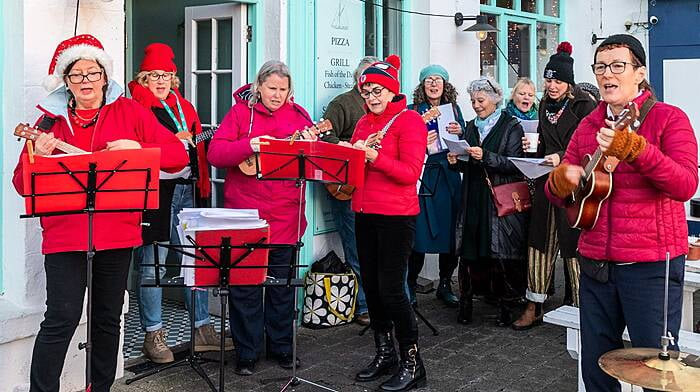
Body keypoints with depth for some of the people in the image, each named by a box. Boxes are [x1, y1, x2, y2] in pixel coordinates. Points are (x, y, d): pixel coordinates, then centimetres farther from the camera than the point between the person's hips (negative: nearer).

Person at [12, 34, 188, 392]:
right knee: (62, 318, -8)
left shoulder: (128, 111, 5)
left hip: (117, 232, 1)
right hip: (65, 235, -1)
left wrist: (138, 149, -16)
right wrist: (39, 155, -14)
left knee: (107, 318, 12)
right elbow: (23, 185, 5)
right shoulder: (51, 119, 7)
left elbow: (178, 154, -1)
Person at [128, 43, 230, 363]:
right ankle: (153, 336, 10)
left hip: (186, 191, 6)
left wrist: (202, 185, 14)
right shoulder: (136, 108, -1)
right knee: (152, 265, -1)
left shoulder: (184, 107, 19)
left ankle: (203, 330, 20)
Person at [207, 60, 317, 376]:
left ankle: (281, 347, 26)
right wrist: (249, 145, -24)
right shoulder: (241, 111, 0)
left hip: (285, 215, 3)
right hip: (245, 212, -2)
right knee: (245, 285, 3)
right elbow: (214, 153, -9)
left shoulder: (297, 115, 8)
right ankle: (247, 353, 17)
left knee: (282, 283, 11)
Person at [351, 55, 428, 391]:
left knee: (391, 288, -7)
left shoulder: (409, 120, -6)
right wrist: (355, 153, -6)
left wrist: (375, 157, -23)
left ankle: (412, 363, 6)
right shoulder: (364, 122, 14)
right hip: (365, 212, 7)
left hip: (396, 215, -7)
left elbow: (411, 173, -15)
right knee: (371, 285, 11)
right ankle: (384, 353, 26)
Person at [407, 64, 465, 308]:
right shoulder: (413, 111, 3)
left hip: (449, 177, 4)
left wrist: (460, 132, -4)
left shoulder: (454, 109, 13)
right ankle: (410, 285, 9)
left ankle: (445, 286, 19)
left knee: (450, 232, 5)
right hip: (421, 176, -4)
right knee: (418, 231, -7)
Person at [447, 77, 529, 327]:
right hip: (474, 200, 4)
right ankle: (466, 301, 7)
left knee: (502, 254, -3)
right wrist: (456, 162, -1)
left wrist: (486, 156, -22)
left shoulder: (511, 127, -1)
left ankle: (505, 305, 9)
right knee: (469, 250, -1)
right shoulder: (472, 127, 17)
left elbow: (514, 164, -11)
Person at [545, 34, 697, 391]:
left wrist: (634, 148, -32)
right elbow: (556, 193, 13)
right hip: (596, 264, 6)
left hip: (651, 264, -5)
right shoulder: (588, 126, 11)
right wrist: (561, 179, -10)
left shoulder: (668, 118, -5)